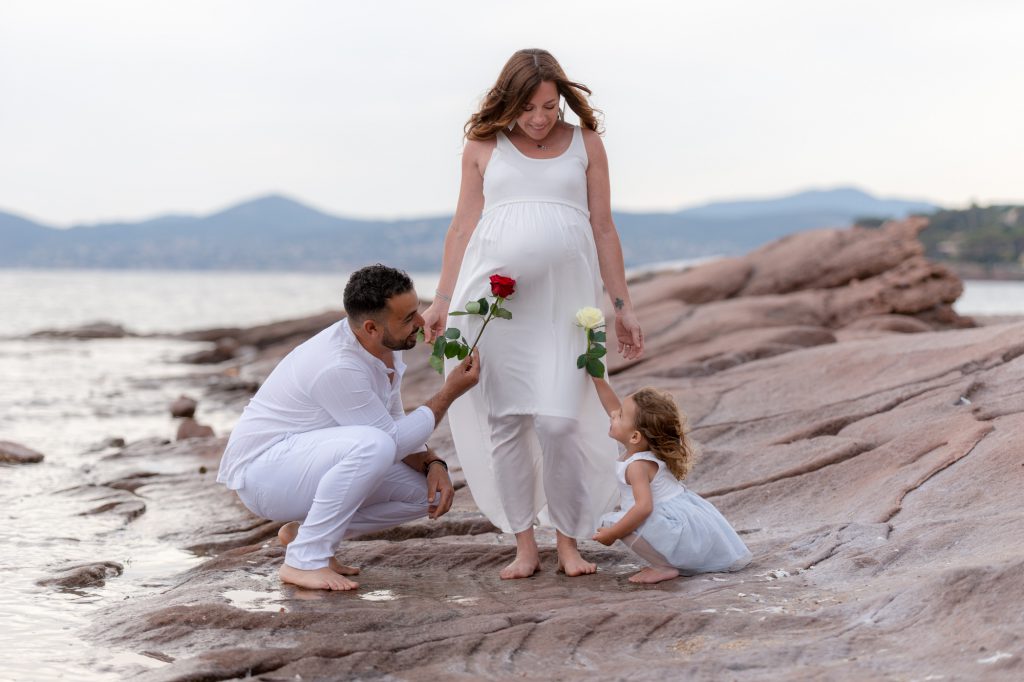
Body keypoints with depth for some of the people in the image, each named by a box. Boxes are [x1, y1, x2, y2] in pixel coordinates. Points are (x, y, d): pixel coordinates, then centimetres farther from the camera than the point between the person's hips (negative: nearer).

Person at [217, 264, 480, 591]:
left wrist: (433, 463, -6)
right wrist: (449, 393, -17)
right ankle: (305, 559, -21)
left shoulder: (383, 345, -2)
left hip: (310, 460, 9)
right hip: (262, 469, -9)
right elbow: (391, 440, -21)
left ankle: (306, 533, 9)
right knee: (372, 446, -34)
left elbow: (395, 423, 11)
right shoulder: (338, 367, -30)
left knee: (428, 490, -1)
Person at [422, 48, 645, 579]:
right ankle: (524, 545, 8)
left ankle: (568, 543, 5)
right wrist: (442, 301, 9)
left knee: (557, 421, -10)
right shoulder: (483, 147, 10)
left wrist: (622, 306, 8)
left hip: (562, 301, -1)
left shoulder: (585, 144, 11)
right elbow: (463, 228, 13)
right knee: (504, 421, -1)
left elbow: (603, 229, 12)